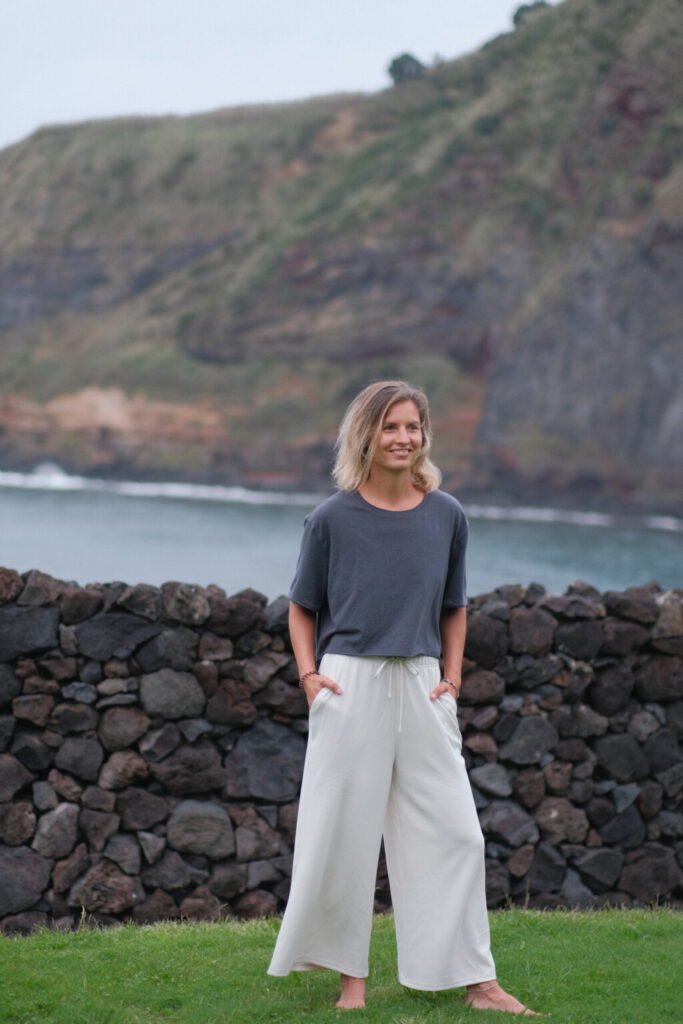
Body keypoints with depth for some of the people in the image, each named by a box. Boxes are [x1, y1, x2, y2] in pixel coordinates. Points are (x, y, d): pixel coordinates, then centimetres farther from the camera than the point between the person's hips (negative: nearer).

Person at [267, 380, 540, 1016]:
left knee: (453, 831, 1)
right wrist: (309, 672, -5)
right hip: (350, 684, -2)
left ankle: (476, 980, 9)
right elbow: (302, 607, 8)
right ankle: (351, 976, 16)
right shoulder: (333, 518, -2)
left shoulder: (447, 516, 4)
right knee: (344, 832, 2)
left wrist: (452, 675, 4)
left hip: (421, 686, 2)